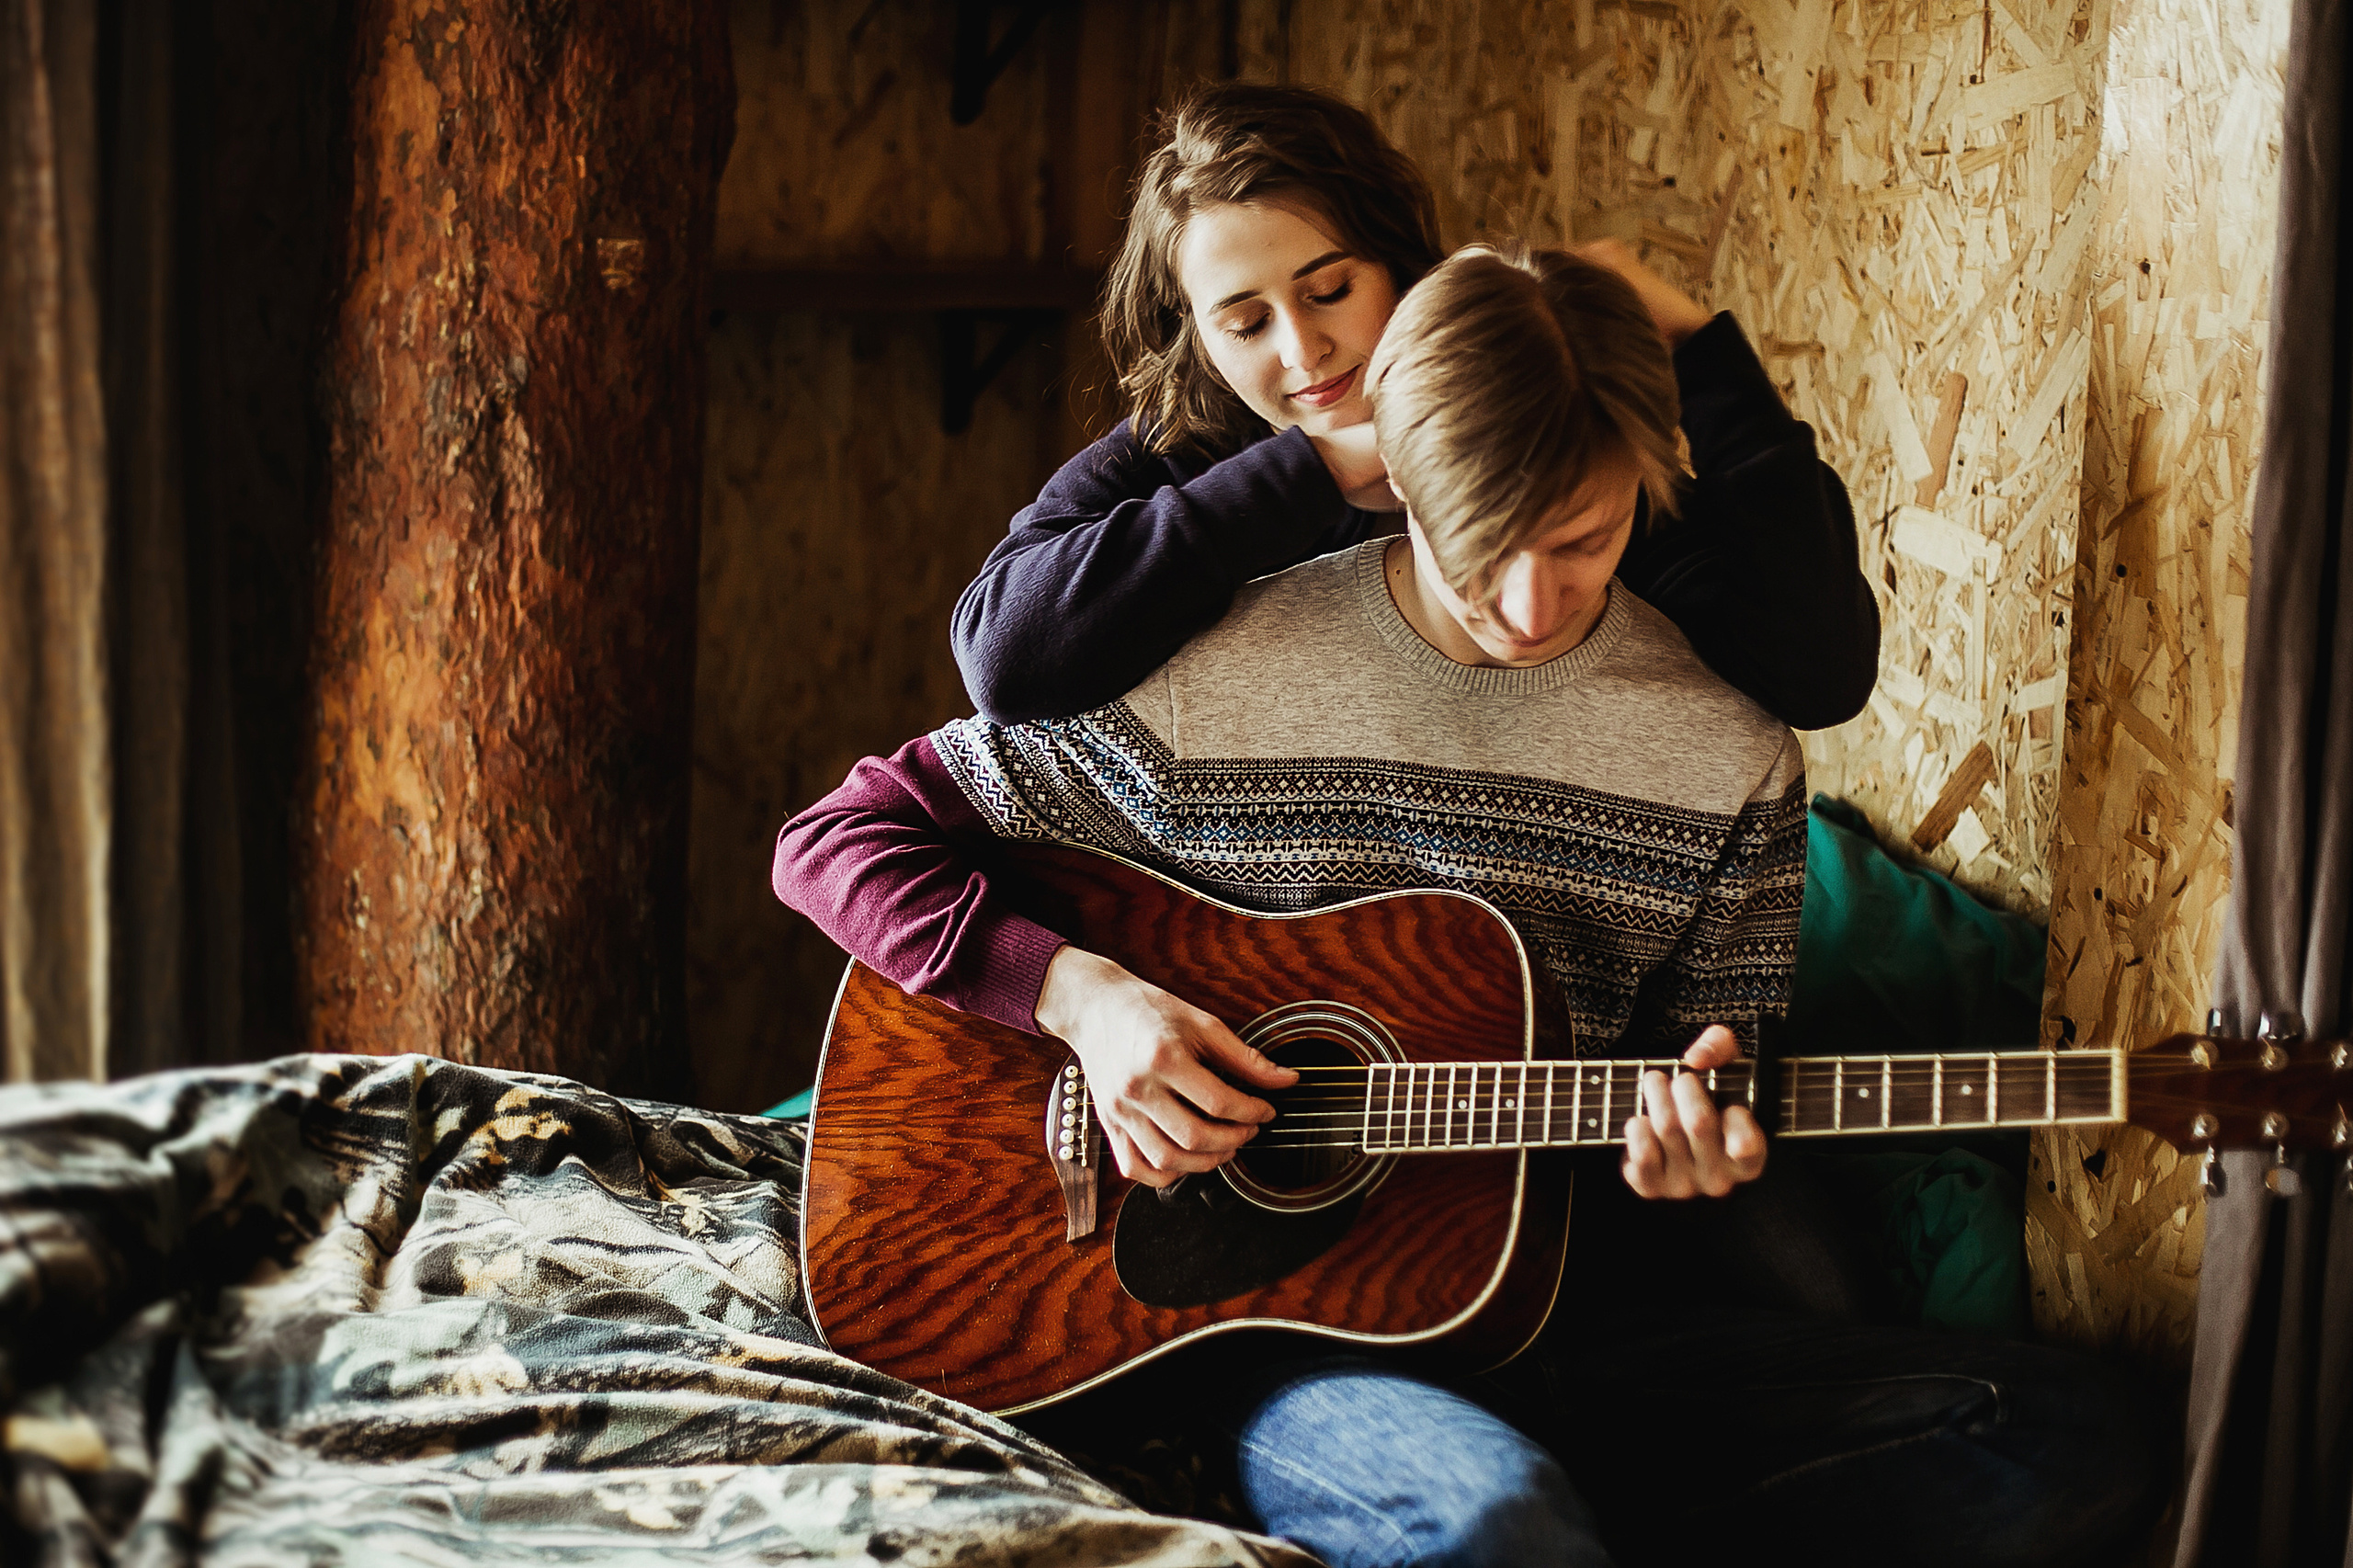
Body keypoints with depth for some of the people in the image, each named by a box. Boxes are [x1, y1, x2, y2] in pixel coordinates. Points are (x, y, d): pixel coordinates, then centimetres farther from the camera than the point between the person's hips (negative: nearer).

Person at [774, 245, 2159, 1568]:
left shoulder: (1728, 758, 4)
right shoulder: (1208, 676, -3)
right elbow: (839, 838, 3)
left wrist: (1703, 1140, -11)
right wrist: (1080, 992, -13)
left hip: (1577, 1306, 5)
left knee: (2073, 1443, -18)